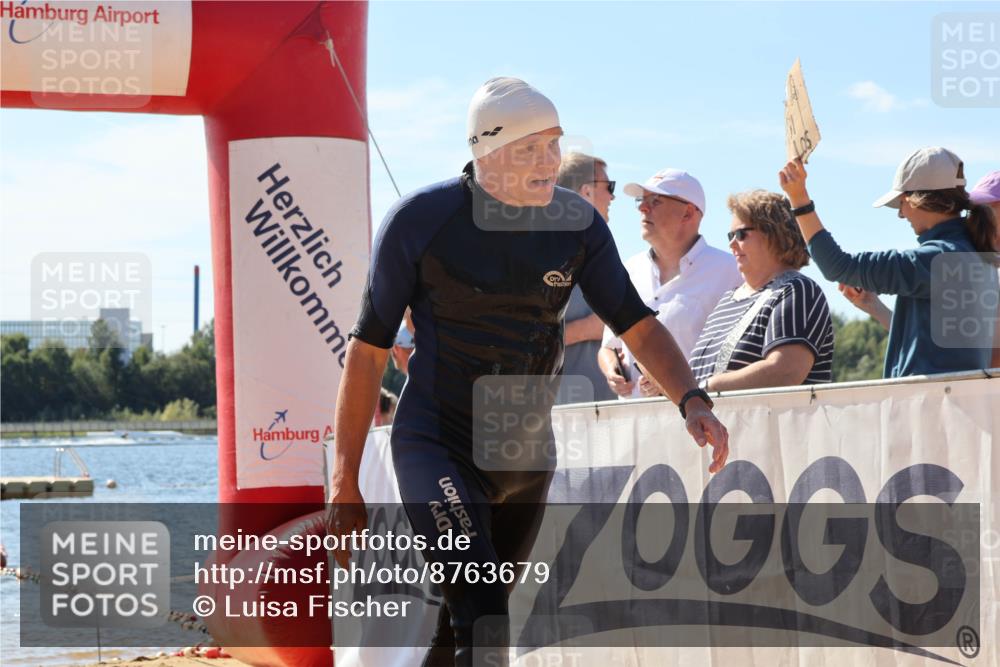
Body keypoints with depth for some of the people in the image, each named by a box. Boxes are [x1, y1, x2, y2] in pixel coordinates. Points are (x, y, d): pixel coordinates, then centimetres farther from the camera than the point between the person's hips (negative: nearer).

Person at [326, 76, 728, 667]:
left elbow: (637, 324, 1)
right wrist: (345, 482, -5)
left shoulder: (576, 223, -2)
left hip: (527, 456, 5)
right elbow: (369, 350, -6)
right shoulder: (422, 220, -12)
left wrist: (692, 400, -18)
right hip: (437, 446, -5)